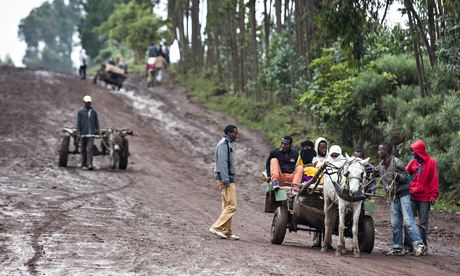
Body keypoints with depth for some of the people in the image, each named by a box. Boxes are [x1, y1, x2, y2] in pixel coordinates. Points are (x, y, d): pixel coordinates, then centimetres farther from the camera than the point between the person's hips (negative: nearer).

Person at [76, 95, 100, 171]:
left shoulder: (94, 112, 7)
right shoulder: (80, 112, 1)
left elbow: (96, 123, 12)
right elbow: (78, 123, -1)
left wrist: (97, 131, 5)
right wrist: (78, 133, -7)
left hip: (91, 133, 0)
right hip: (83, 133, 0)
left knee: (90, 149, -12)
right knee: (84, 149, 7)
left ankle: (90, 164, -18)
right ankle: (84, 165, 17)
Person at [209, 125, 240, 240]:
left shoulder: (227, 144, 20)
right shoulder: (223, 144, -12)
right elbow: (222, 163, -19)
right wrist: (226, 181, -23)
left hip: (228, 179, 11)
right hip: (226, 179, -11)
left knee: (227, 206, 10)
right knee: (231, 206, -13)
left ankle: (227, 232, 12)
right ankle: (216, 227, -14)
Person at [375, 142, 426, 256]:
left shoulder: (396, 162, -11)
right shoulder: (381, 165, 12)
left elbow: (406, 176, -12)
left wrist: (398, 176, -31)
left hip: (403, 194, -8)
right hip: (393, 197, 8)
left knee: (408, 220, -14)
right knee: (395, 224, 8)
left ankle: (419, 245, -16)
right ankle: (397, 248, 13)